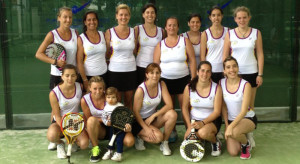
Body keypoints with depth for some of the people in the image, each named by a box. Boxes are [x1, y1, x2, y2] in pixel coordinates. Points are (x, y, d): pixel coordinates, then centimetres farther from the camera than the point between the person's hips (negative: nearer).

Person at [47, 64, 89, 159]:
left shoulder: (80, 87, -9)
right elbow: (57, 115, -13)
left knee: (84, 144, -22)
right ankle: (60, 144, 4)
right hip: (60, 122, -2)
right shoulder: (54, 93, -17)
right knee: (51, 135, -36)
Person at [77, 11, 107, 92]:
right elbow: (79, 62, -8)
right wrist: (85, 80, -12)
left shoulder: (102, 35, 6)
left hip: (103, 74, 3)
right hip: (88, 76, -3)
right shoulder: (81, 39, -5)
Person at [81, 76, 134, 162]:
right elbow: (88, 119, -7)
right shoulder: (85, 100, -12)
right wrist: (103, 120, -24)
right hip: (99, 129, 0)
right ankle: (95, 148, -19)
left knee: (130, 142, -26)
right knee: (92, 120, -36)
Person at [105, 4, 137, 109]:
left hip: (131, 70, 2)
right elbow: (106, 54, 3)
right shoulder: (109, 32, -3)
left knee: (129, 101, 11)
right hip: (115, 70, -2)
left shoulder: (134, 32, 5)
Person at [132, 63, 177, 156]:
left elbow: (169, 105, -13)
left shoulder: (161, 84, -7)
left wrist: (153, 115, -22)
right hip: (140, 120, -5)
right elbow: (136, 112, -15)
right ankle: (140, 137, 4)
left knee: (172, 114, -23)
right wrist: (146, 128, -23)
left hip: (153, 118, 5)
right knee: (158, 136, -29)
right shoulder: (141, 90, -20)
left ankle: (164, 143, -6)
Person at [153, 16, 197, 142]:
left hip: (183, 79, -2)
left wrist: (193, 79, -7)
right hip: (165, 80, 2)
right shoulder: (160, 45, 8)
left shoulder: (185, 41, 4)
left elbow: (192, 61, 0)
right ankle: (172, 132, 23)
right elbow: (156, 64, 7)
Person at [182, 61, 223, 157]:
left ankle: (216, 142, -1)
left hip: (212, 120, -2)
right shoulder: (189, 87, -6)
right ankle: (199, 139, 20)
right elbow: (185, 108, 0)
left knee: (203, 132, -37)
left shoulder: (216, 88, -9)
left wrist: (203, 123, -23)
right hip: (194, 120, 2)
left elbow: (217, 111, -11)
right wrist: (189, 126, -11)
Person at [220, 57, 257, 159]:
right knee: (233, 152, -8)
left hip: (248, 118, -4)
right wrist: (226, 126, -7)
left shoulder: (245, 85, -18)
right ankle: (241, 137, 26)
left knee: (234, 132, -37)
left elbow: (244, 111, -22)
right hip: (230, 119, 4)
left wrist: (231, 127, -33)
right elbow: (223, 107, 0)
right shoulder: (221, 83, -7)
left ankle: (246, 144, 0)